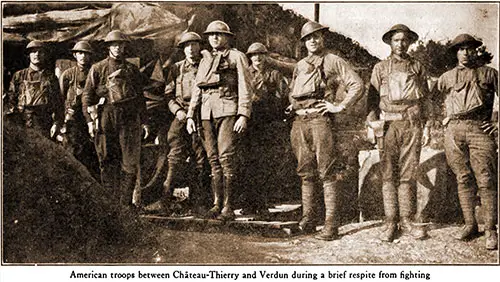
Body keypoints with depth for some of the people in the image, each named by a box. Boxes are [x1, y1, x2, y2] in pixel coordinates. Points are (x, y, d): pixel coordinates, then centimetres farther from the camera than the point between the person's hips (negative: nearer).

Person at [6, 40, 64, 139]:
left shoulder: (51, 77, 13)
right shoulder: (19, 75, 14)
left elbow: (59, 104, 10)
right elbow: (10, 98, 13)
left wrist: (56, 123, 0)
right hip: (21, 123, 0)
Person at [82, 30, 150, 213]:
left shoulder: (132, 70, 15)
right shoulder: (98, 69, 8)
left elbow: (140, 98, 17)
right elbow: (87, 95, 4)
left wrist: (144, 121, 12)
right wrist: (90, 119, -5)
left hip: (129, 119, 2)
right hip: (106, 117, -2)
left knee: (130, 162, -1)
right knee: (107, 161, 3)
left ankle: (126, 202, 6)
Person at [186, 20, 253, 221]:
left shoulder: (237, 57, 7)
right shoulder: (205, 61, 23)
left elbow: (245, 88, -1)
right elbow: (197, 90, 22)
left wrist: (244, 115, -11)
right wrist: (190, 115, 12)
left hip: (228, 111, -5)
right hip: (207, 113, 5)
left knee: (227, 157, -11)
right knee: (213, 159, 4)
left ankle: (228, 207, -8)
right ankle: (217, 203, 9)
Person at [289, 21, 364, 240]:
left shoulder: (334, 62, 4)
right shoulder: (300, 66, 21)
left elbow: (357, 86, -4)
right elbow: (292, 92, 35)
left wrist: (340, 106, -9)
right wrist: (294, 106, 16)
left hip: (321, 120, -6)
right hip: (299, 122, 6)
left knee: (326, 174, -7)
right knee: (305, 173, 9)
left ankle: (331, 225, -6)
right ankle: (308, 219, 17)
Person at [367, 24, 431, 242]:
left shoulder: (417, 67, 16)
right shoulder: (380, 68, 13)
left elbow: (425, 99, 15)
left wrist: (426, 126, 8)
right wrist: (371, 119, -4)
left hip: (412, 124, 1)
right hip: (388, 124, 0)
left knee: (408, 174, -1)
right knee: (389, 174, -3)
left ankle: (407, 220, 5)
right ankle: (390, 222, 1)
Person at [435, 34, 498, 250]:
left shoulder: (489, 73, 13)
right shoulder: (446, 77, 19)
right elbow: (437, 103, 27)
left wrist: (496, 121, 1)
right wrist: (445, 120, 14)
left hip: (480, 128, -2)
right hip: (454, 130, 3)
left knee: (486, 180, -8)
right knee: (463, 179, 4)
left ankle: (490, 229, -4)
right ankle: (469, 224, 12)